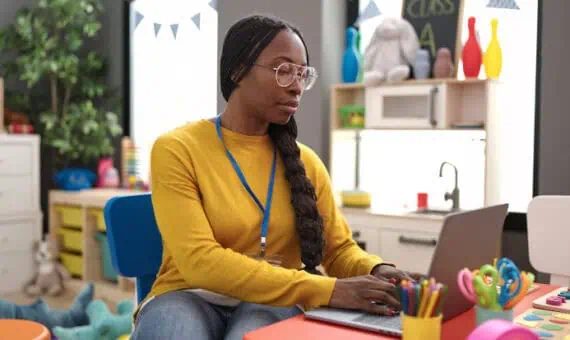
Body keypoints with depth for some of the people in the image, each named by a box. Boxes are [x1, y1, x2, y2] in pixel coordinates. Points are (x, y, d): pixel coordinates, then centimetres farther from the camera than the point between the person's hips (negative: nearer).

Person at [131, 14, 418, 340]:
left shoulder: (305, 161, 9)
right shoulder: (177, 150, -7)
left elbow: (340, 248, 12)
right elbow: (199, 261, -19)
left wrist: (376, 271, -14)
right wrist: (326, 291, -26)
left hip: (272, 305, 2)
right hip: (190, 298, -2)